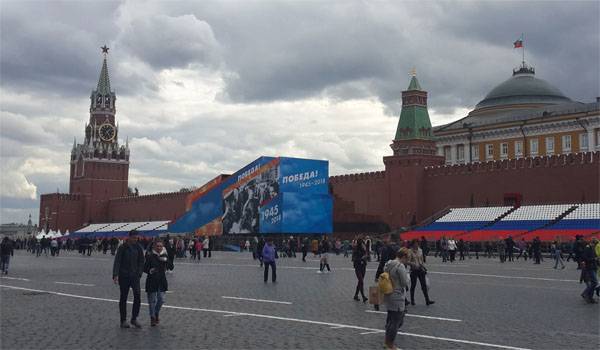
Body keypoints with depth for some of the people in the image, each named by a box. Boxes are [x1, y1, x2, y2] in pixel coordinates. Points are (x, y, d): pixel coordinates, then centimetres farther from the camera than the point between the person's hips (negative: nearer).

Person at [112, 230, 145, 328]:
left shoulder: (138, 248, 4)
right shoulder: (123, 248, -7)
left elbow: (141, 261, 11)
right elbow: (117, 262, -11)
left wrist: (139, 273, 0)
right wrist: (115, 275, -21)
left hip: (135, 276, 3)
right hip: (124, 276, -2)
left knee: (137, 296, -9)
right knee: (123, 298, 6)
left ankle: (134, 318, 4)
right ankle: (123, 320, 15)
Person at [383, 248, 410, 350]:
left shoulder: (388, 264, 7)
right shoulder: (400, 266, -19)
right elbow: (405, 282, -16)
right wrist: (407, 276, 1)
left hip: (388, 296, 9)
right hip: (397, 298, -9)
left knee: (390, 320, 20)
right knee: (396, 321, 2)